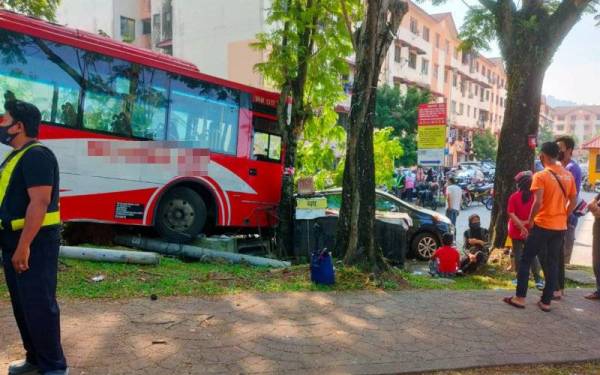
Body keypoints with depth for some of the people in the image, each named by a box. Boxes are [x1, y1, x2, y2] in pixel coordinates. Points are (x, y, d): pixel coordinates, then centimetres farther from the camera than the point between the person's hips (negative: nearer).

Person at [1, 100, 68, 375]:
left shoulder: (36, 155, -16)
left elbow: (40, 202, -24)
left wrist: (24, 246, -26)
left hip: (34, 242, -10)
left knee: (38, 305, -5)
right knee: (22, 304, 17)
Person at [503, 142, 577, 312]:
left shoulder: (541, 176, -14)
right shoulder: (568, 175, 5)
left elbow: (538, 203, -21)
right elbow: (573, 201, 9)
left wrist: (531, 220, -8)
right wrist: (562, 216, 18)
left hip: (542, 225, -6)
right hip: (560, 227, 6)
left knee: (526, 260, 6)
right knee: (552, 263, 12)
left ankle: (520, 298, 8)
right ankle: (546, 301, 15)